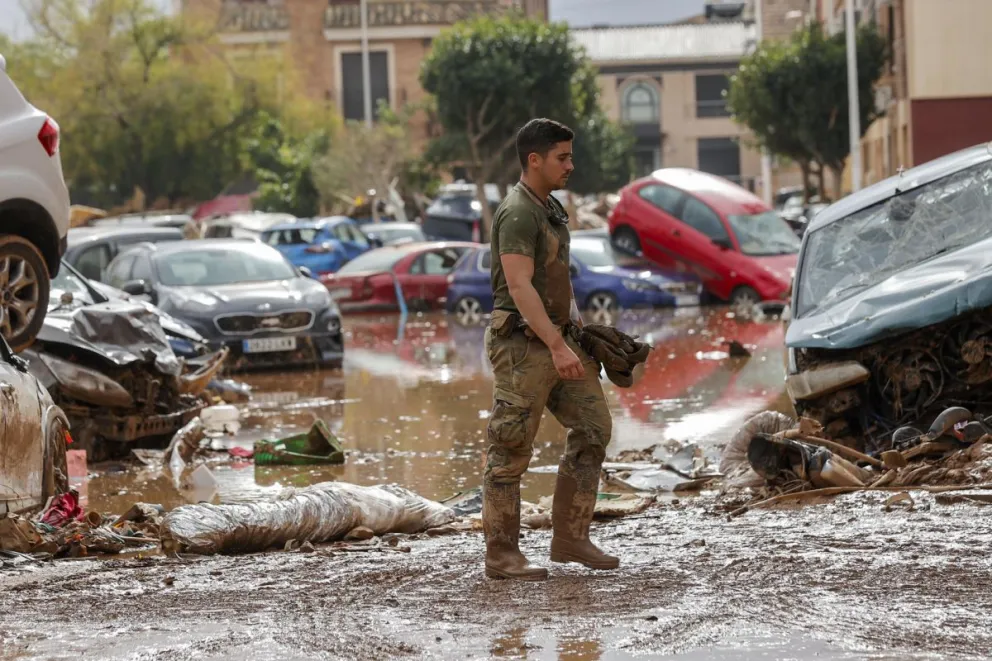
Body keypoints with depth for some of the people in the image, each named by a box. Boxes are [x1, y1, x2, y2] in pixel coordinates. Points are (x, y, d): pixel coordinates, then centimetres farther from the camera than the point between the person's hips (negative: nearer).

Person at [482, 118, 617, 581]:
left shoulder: (548, 209, 16)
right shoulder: (518, 214, -16)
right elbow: (519, 287, -25)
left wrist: (577, 332, 21)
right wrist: (557, 347, -30)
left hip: (556, 340, 10)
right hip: (522, 344, -10)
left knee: (593, 427, 5)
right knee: (511, 450, -3)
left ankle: (570, 539, 9)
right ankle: (501, 555, 3)